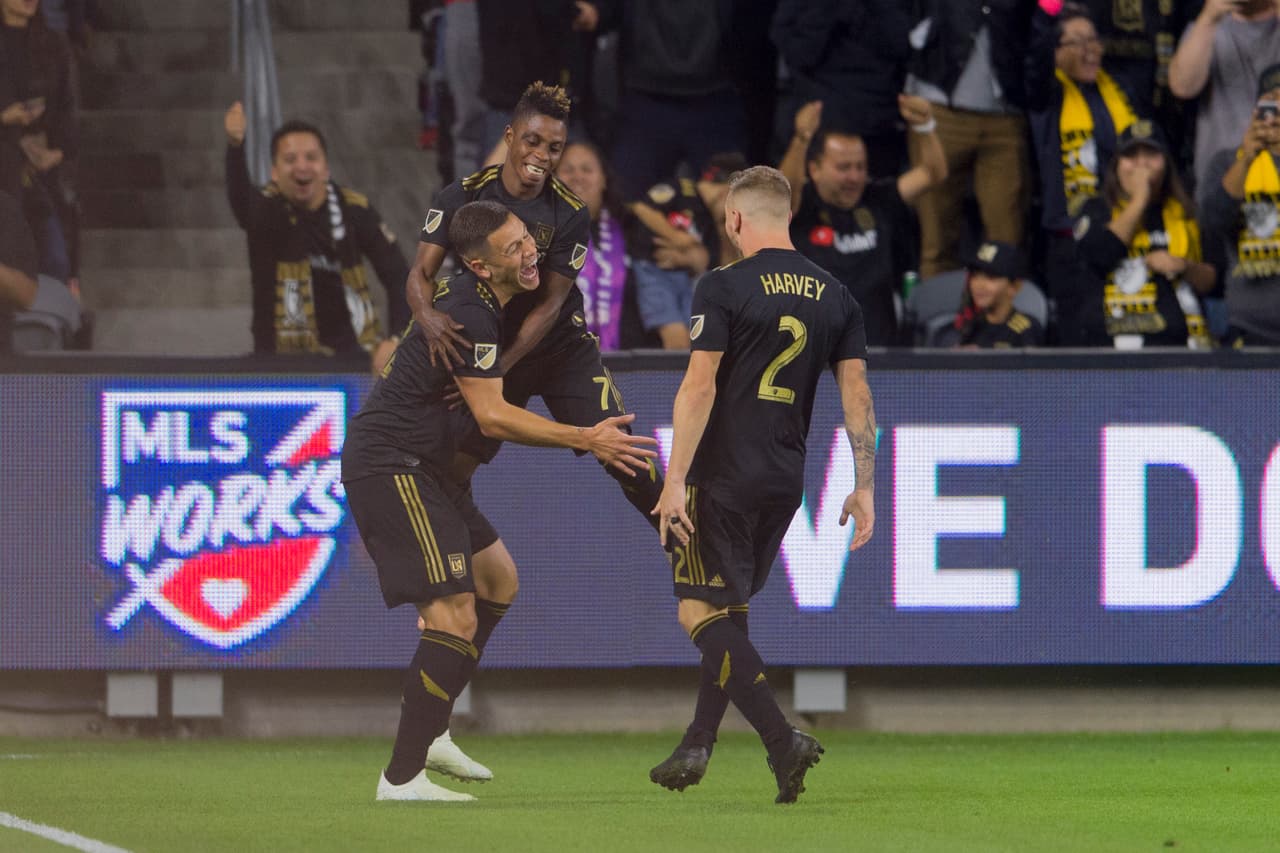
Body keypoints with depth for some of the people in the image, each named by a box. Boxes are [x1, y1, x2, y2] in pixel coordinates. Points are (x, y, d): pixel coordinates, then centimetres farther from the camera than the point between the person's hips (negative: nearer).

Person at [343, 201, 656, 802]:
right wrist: (585, 441, -21)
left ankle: (427, 733, 19)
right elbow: (492, 416, -23)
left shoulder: (478, 301, 10)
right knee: (455, 617, -15)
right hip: (390, 466, -11)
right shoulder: (470, 315, -21)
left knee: (498, 579, 19)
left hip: (421, 467, 11)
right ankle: (402, 777, -14)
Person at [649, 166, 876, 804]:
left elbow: (699, 386, -14)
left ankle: (783, 742, -17)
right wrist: (864, 488, 10)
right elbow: (857, 394, 6)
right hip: (786, 481, 6)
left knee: (700, 611, -4)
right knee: (729, 612, 19)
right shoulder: (834, 297, 8)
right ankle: (695, 749, 21)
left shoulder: (725, 288, -9)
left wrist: (675, 480, -15)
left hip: (724, 476, -6)